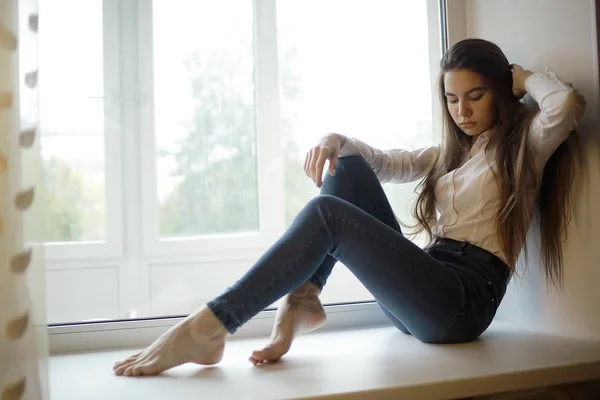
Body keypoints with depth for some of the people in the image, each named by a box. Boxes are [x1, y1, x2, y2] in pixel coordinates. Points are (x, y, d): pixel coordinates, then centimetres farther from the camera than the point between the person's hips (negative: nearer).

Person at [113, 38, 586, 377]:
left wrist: (522, 76, 5)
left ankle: (206, 330, -27)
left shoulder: (523, 141, 7)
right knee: (348, 167, -2)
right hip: (423, 292, 7)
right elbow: (389, 162, 21)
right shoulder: (454, 151, 26)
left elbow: (568, 103, -15)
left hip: (465, 301, -7)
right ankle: (301, 301, -17)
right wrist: (336, 139, 0)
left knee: (327, 215, -24)